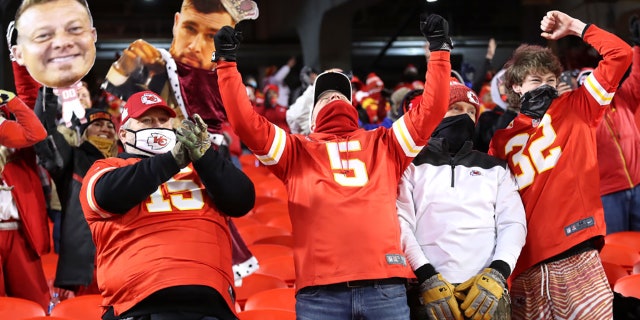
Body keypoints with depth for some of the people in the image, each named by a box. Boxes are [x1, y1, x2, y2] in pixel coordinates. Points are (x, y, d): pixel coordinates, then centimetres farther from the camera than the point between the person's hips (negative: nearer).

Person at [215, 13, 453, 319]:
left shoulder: (383, 144, 25)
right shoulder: (297, 151, 22)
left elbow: (431, 110, 19)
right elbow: (245, 121, 12)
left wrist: (439, 50, 18)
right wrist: (226, 62, 10)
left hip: (384, 286, 1)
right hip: (319, 290, -1)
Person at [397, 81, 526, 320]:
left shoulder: (496, 168, 19)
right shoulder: (413, 165, 12)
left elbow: (513, 222, 9)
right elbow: (401, 222, 1)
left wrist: (497, 273, -8)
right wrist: (427, 277, -12)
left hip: (487, 290, 2)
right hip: (428, 290, -2)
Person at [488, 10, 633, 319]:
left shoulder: (577, 109, 11)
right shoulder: (503, 140, 14)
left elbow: (620, 55, 5)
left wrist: (575, 27, 6)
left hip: (576, 254, -2)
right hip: (528, 259, 2)